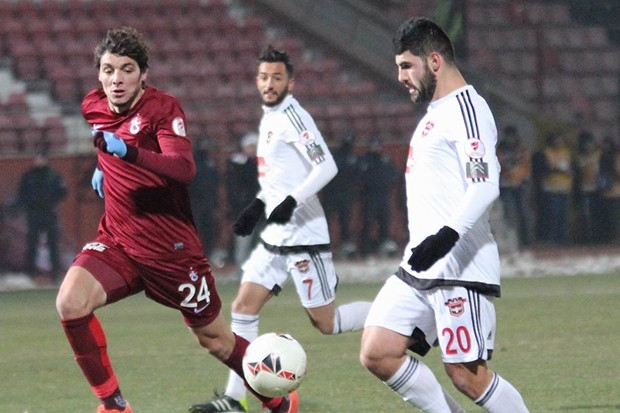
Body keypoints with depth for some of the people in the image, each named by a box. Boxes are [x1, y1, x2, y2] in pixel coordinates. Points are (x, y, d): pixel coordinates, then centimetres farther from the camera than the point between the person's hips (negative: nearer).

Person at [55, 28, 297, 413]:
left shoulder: (163, 107, -15)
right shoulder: (94, 107, 3)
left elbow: (185, 168, -32)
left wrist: (128, 152, -44)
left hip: (171, 247, -5)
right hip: (117, 241, 5)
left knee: (215, 338, 8)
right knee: (70, 302, -23)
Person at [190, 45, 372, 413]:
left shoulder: (291, 116, -13)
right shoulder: (269, 119, 16)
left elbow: (327, 166, -23)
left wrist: (293, 200, -30)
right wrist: (257, 207, 23)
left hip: (304, 236, -9)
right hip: (276, 237, 9)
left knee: (325, 322, -4)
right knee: (244, 307, 1)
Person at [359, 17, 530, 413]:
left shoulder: (466, 107, -11)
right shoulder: (435, 112, 21)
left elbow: (485, 185, -24)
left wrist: (447, 235, -36)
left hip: (459, 268, -10)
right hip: (419, 268, 10)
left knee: (467, 375, -10)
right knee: (376, 354, 0)